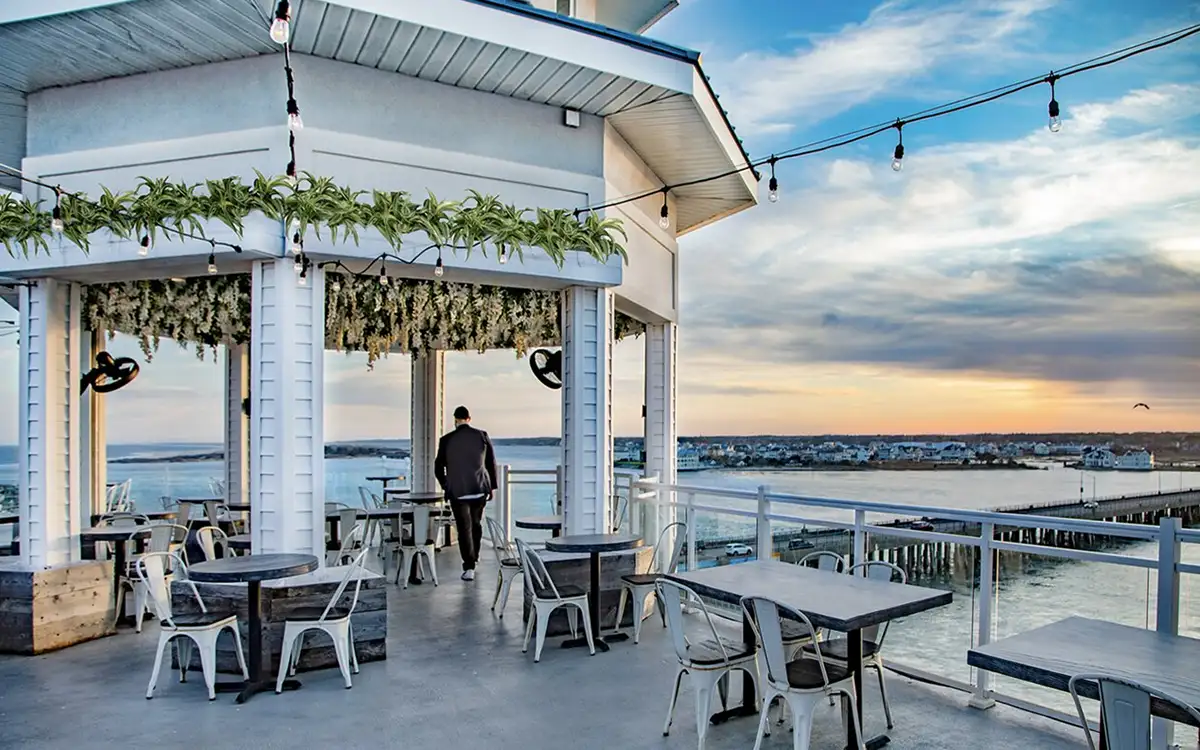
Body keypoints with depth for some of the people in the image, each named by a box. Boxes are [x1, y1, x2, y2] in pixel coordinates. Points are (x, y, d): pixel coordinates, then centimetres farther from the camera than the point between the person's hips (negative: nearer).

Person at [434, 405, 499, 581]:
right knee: (476, 524, 20)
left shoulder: (446, 440, -5)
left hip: (457, 491, -2)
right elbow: (491, 463, 3)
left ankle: (469, 567, -4)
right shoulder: (482, 436, -1)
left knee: (464, 528, 2)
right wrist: (492, 486, 12)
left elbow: (438, 468, 2)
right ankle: (473, 559, 33)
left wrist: (446, 486, 18)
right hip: (480, 489, 2)